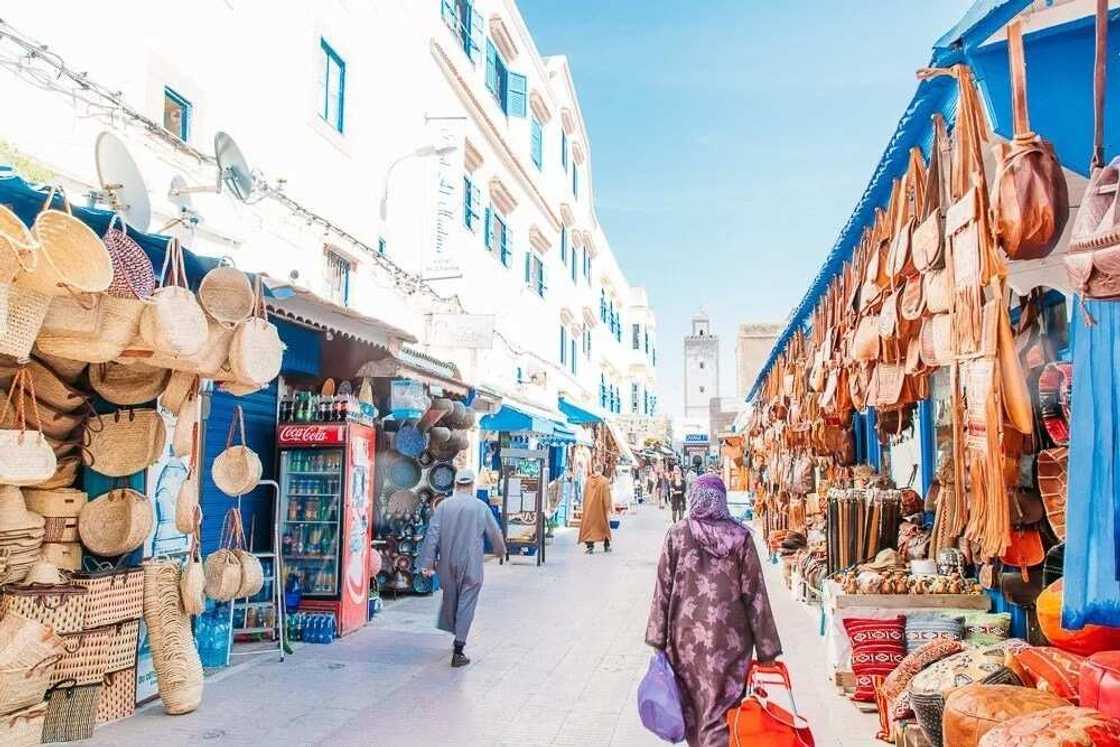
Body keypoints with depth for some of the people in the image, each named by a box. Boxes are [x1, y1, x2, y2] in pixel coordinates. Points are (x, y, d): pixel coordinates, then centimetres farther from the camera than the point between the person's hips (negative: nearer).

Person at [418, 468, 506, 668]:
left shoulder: (443, 505, -1)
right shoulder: (481, 507, -4)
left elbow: (432, 534, -4)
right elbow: (495, 533, 5)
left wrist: (428, 562, -1)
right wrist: (500, 550, 25)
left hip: (447, 564, 3)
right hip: (471, 566, -3)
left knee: (450, 600, 19)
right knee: (466, 605, 1)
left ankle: (458, 641, 34)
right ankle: (458, 651, -1)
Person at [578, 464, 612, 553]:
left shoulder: (588, 480, -1)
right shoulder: (604, 481, -10)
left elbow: (584, 495, 5)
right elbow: (607, 496, -11)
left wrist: (585, 507, 13)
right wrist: (608, 508, -6)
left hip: (589, 508, 1)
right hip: (600, 508, -1)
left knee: (589, 526, 6)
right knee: (604, 526, 15)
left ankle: (590, 546, -4)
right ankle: (606, 546, 22)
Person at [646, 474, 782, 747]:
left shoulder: (677, 535, -4)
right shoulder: (741, 537, -4)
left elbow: (663, 590, -3)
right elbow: (754, 595, -4)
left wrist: (658, 639, 4)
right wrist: (766, 648, 3)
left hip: (687, 637, 1)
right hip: (729, 638, -1)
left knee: (693, 708, 18)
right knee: (721, 712, 5)